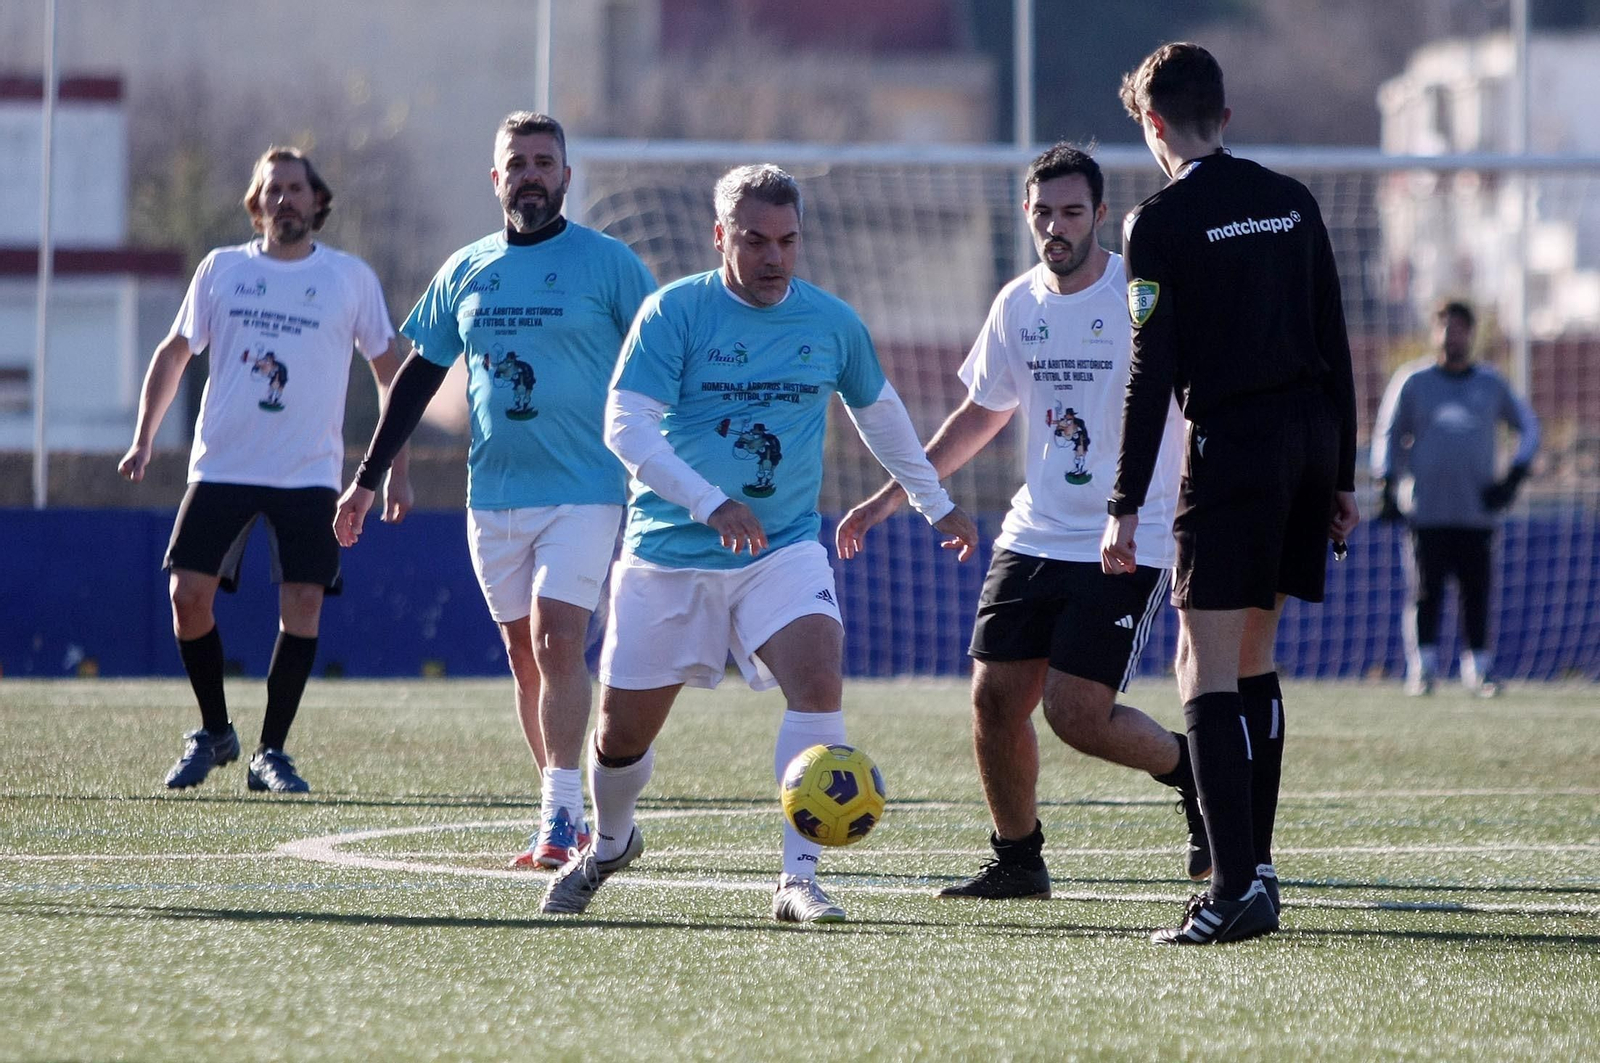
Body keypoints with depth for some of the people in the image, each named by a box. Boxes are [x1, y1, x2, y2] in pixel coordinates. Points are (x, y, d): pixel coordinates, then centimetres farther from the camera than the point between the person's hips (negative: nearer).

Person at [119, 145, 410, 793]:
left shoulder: (352, 278, 4)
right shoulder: (221, 270, 7)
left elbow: (389, 372, 11)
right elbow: (175, 353, 16)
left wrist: (396, 468, 6)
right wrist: (144, 437, 7)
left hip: (310, 474, -1)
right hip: (221, 467, 1)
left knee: (302, 605, -10)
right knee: (189, 594, -8)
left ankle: (270, 753, -1)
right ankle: (213, 734, 12)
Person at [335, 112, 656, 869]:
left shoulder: (607, 264, -2)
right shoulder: (465, 271, 10)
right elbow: (418, 376, 16)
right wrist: (368, 479, 15)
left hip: (584, 491, -5)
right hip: (493, 494, 5)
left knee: (556, 642, -17)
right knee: (523, 656, 7)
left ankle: (560, 815, -17)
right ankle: (564, 818, 17)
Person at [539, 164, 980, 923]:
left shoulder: (832, 323, 2)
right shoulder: (674, 312, -10)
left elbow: (879, 412, 21)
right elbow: (625, 426, -18)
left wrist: (935, 504, 29)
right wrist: (709, 503, -30)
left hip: (784, 547, 1)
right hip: (669, 550, -1)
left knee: (818, 677, -26)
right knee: (623, 731, 7)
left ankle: (798, 878, -22)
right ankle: (609, 844, 41)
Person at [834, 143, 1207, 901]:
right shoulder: (1018, 305, 7)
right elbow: (982, 413, 21)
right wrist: (892, 495, 20)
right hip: (1034, 538, 6)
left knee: (1076, 713, -13)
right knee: (994, 698, 0)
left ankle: (1190, 769, 14)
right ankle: (1016, 860, 17)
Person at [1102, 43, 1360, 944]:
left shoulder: (1161, 222, -6)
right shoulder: (1293, 203, 11)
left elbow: (1153, 373, -10)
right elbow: (1336, 347, 13)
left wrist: (1127, 506, -8)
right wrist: (1342, 478, 18)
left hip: (1231, 449, -7)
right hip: (1313, 441, 7)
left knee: (1207, 668, -7)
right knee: (1254, 655, 18)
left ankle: (1237, 889, -17)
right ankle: (1256, 863, 18)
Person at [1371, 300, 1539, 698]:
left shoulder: (1491, 384, 13)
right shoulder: (1412, 381, 7)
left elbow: (1528, 427, 20)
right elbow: (1387, 434, 8)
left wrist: (1513, 478, 7)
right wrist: (1389, 488, -3)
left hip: (1476, 511, 2)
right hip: (1427, 511, -2)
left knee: (1477, 594, -1)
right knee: (1424, 594, -6)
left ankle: (1479, 668, 5)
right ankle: (1422, 668, -1)